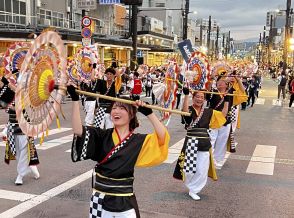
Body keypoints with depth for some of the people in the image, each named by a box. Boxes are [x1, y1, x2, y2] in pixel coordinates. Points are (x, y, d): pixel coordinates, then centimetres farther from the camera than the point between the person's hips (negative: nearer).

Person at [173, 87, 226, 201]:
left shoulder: (208, 112, 9)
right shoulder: (189, 110, -5)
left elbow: (223, 115, 18)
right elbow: (185, 111, -29)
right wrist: (186, 94, -36)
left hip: (204, 143, 4)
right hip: (191, 143, -3)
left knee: (202, 171, 5)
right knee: (189, 169, 5)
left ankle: (194, 190, 25)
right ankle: (192, 187, 38)